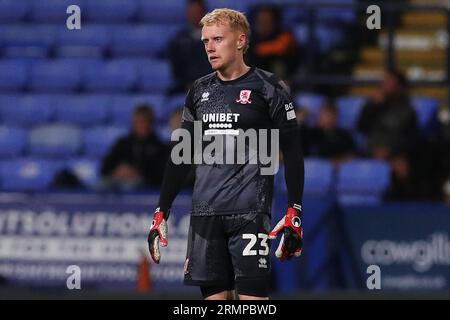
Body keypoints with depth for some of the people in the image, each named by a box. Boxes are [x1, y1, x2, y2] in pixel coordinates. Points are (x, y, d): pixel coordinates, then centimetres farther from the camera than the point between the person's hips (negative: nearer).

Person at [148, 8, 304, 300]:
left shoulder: (267, 88, -2)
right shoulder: (200, 91, 13)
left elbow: (293, 152, -3)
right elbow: (181, 155, 19)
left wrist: (294, 214, -10)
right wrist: (161, 213, 15)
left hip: (250, 211, -5)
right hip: (205, 212, 5)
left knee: (252, 296, -11)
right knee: (215, 297, 2)